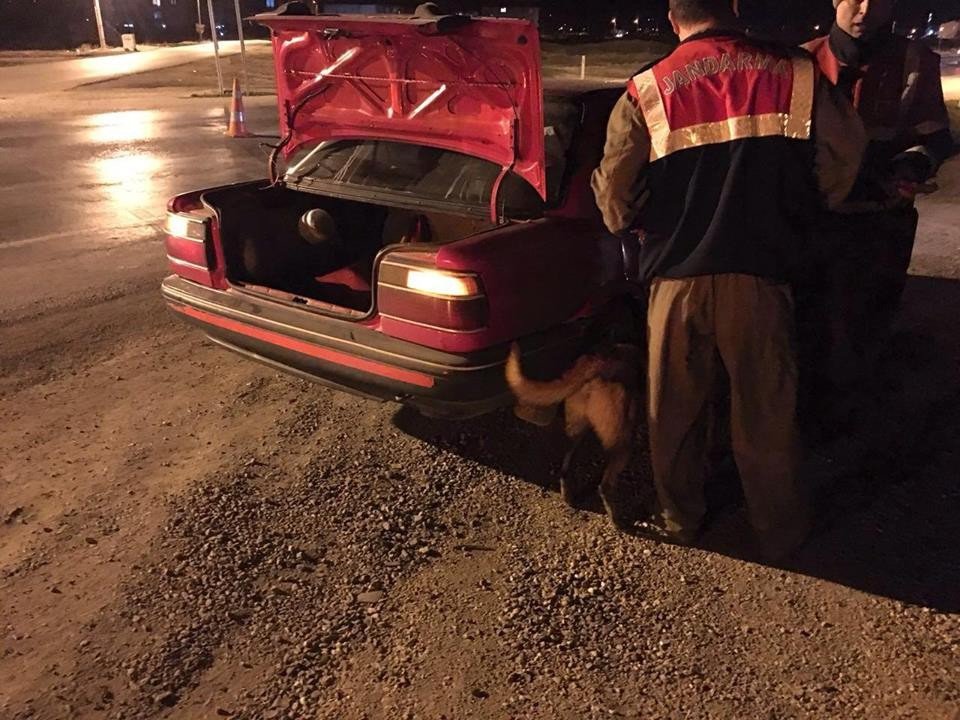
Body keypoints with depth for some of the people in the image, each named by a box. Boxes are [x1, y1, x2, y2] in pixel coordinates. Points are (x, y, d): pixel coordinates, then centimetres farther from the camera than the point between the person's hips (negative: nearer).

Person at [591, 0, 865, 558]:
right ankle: (783, 531, 31)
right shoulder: (796, 77, -4)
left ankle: (681, 519, 34)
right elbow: (842, 163, 1)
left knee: (676, 408, 18)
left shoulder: (646, 93, -6)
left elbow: (616, 199, -5)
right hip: (761, 276, 0)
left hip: (677, 278, 0)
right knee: (767, 412, 14)